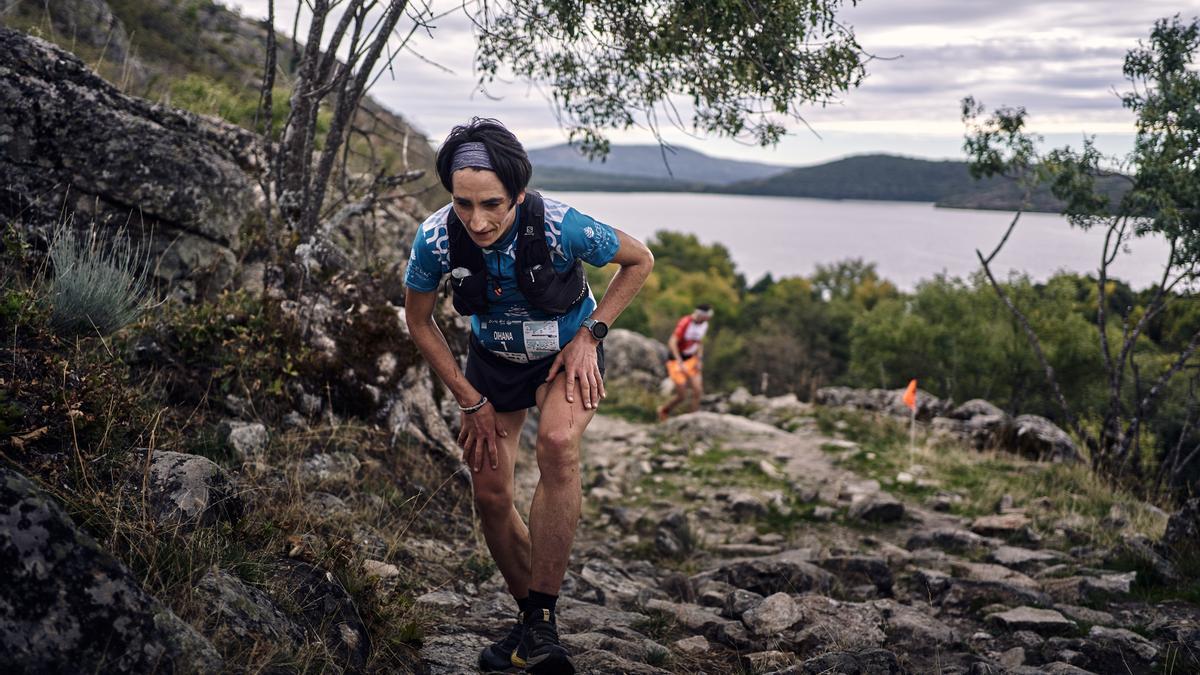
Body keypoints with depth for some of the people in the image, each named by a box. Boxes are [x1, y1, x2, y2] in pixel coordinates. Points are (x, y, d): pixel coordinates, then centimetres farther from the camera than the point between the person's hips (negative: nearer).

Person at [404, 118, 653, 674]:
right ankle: (529, 618, 22)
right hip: (493, 359, 3)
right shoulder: (437, 238, -26)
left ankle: (543, 620, -25)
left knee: (558, 444, -32)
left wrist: (590, 335, -18)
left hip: (566, 354, -3)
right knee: (490, 494, -2)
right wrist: (470, 400, -7)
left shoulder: (561, 227, -32)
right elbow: (419, 320, -6)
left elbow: (639, 260, -12)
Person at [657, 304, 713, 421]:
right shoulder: (685, 323, -22)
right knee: (682, 395, -4)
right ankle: (663, 410, 23)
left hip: (691, 360, 6)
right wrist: (680, 363, -33)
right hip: (677, 361, -6)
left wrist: (699, 361, 5)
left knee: (698, 392, -6)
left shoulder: (704, 325, 1)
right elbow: (672, 343, -26)